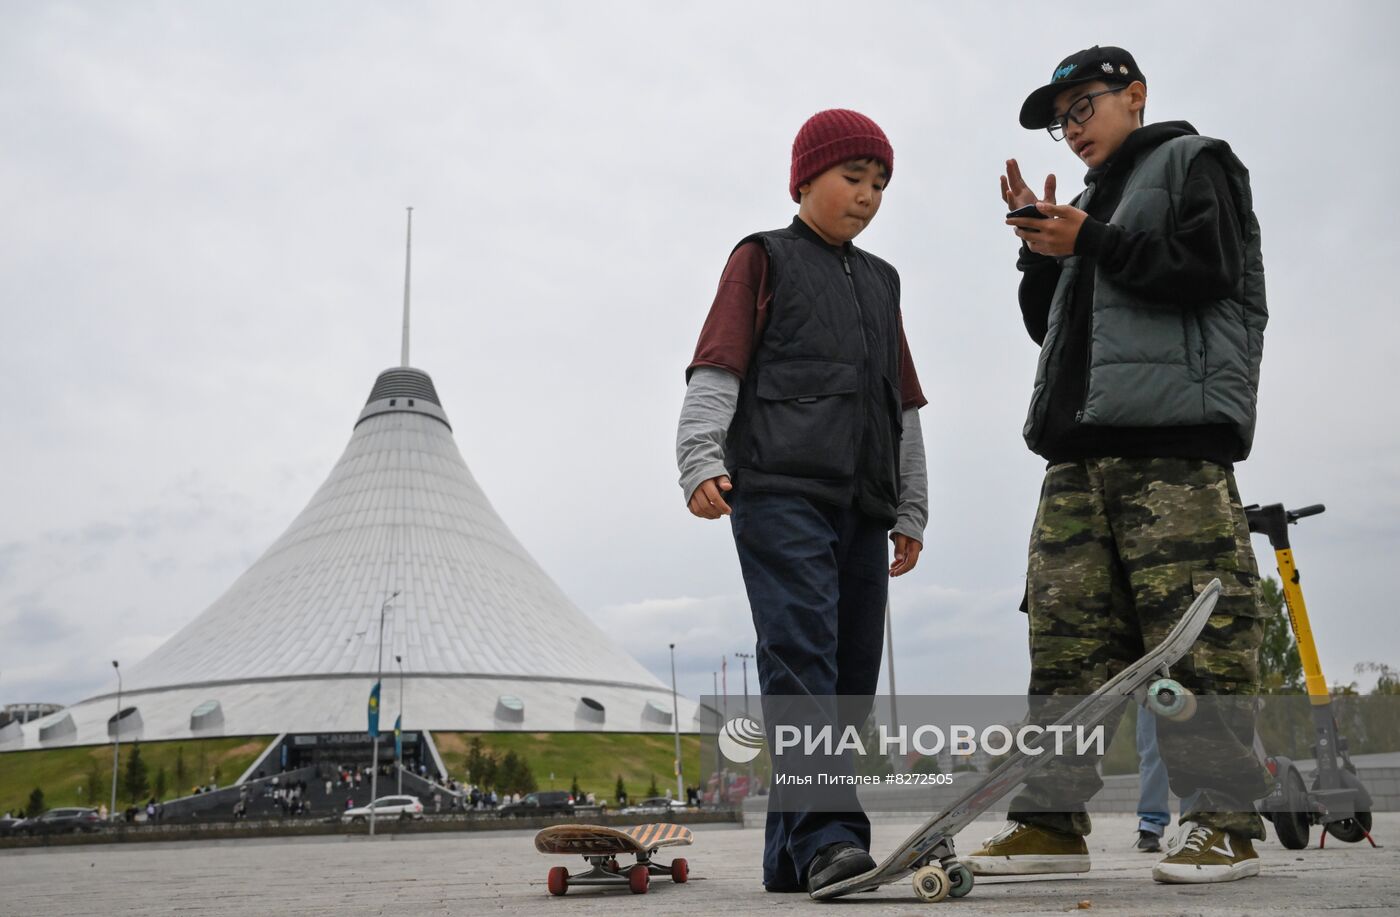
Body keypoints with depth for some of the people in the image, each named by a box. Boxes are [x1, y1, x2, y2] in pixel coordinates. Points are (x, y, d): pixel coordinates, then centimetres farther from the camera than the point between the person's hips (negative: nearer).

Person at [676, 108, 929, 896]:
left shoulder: (882, 280, 27)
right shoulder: (763, 259, 11)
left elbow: (903, 400, 27)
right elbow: (717, 366, -1)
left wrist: (911, 508, 21)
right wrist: (700, 459, -17)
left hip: (862, 504, 7)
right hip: (780, 489, -6)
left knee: (852, 674, 3)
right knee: (801, 656, -18)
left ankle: (793, 853, 9)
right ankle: (827, 836, -21)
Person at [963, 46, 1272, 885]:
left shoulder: (1194, 162, 12)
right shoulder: (1090, 203, 31)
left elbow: (1209, 269, -5)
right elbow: (1050, 326, 26)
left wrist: (1089, 241, -5)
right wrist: (1040, 248, 12)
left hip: (1175, 435, -7)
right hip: (1081, 444, 7)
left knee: (1198, 629, -11)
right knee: (1065, 629, 0)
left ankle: (1225, 822, -3)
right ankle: (1052, 818, 3)